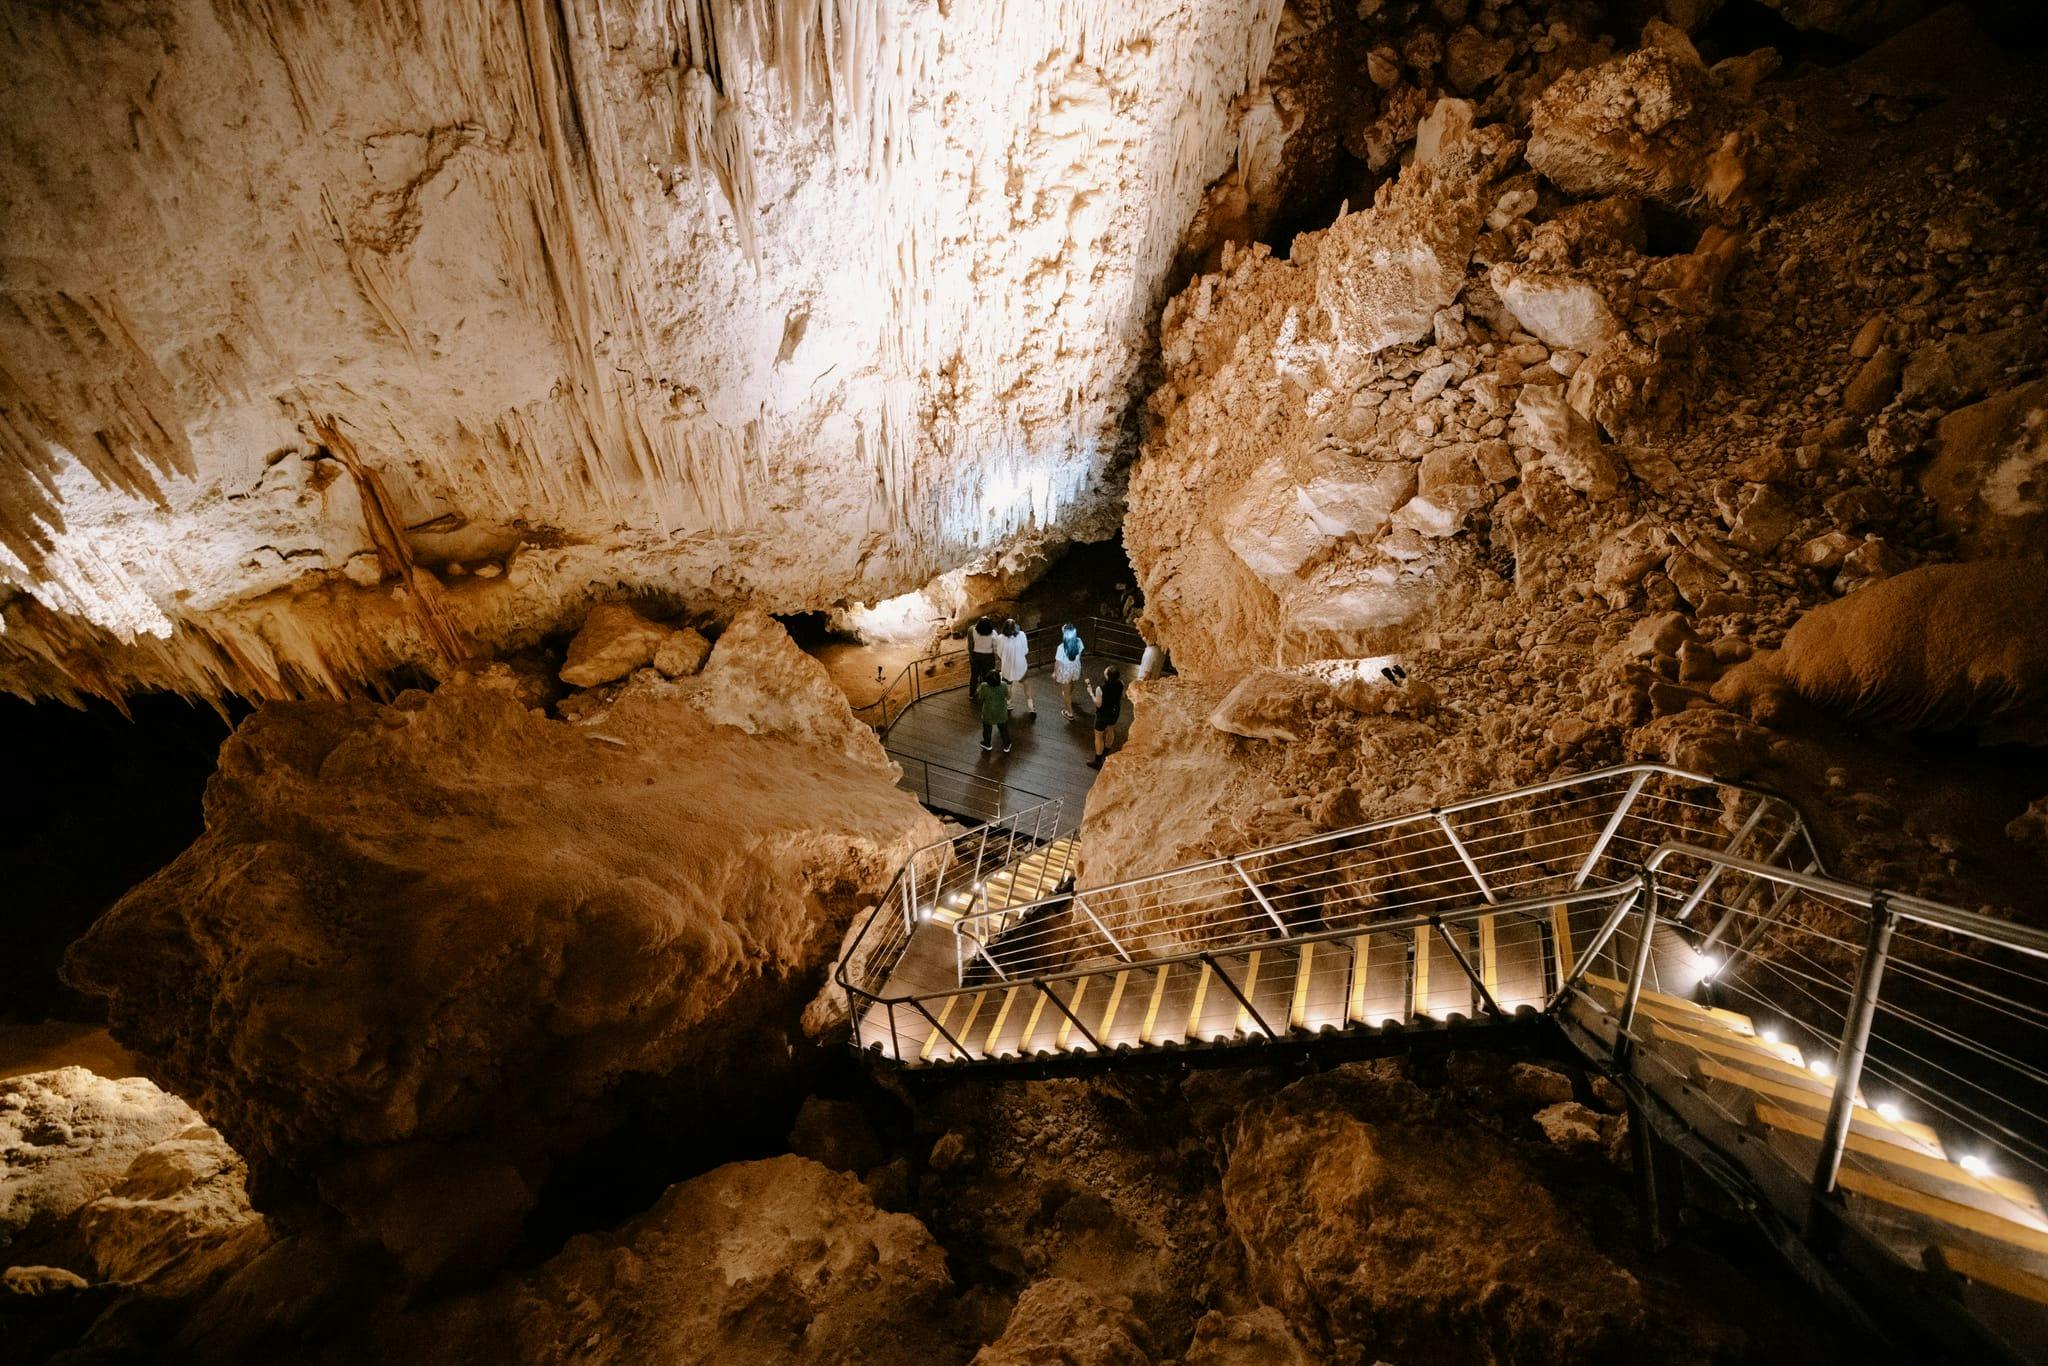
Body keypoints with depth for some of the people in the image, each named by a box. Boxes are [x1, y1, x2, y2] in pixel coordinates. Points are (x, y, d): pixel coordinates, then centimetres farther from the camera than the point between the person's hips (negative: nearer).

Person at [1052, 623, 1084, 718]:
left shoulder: (1061, 647, -34)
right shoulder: (1078, 642, -21)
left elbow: (1057, 662, -19)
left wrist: (1054, 673, -2)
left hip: (1065, 671, -5)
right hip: (1076, 669, 5)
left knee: (1066, 691, 18)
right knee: (1070, 687, 35)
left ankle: (1069, 713, 32)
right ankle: (1069, 699, 65)